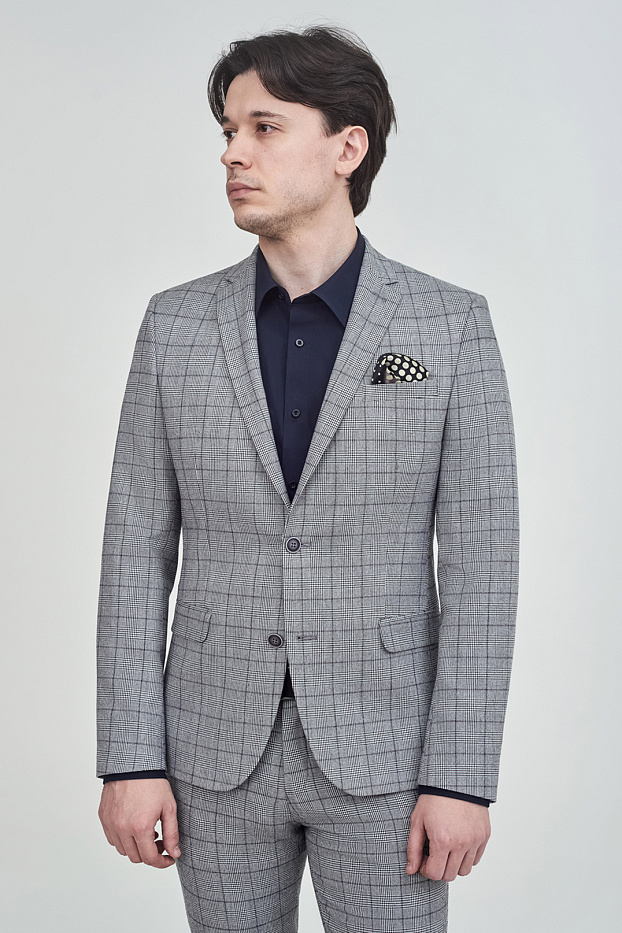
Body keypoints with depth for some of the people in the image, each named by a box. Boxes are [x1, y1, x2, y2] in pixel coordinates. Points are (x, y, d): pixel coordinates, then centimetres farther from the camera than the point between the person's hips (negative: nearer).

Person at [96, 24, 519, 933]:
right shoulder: (177, 324, 0)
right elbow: (138, 550, 0)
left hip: (383, 748, -2)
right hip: (222, 746, 2)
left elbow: (479, 561, -8)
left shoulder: (451, 325, -6)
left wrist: (463, 777, -12)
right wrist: (129, 758, -5)